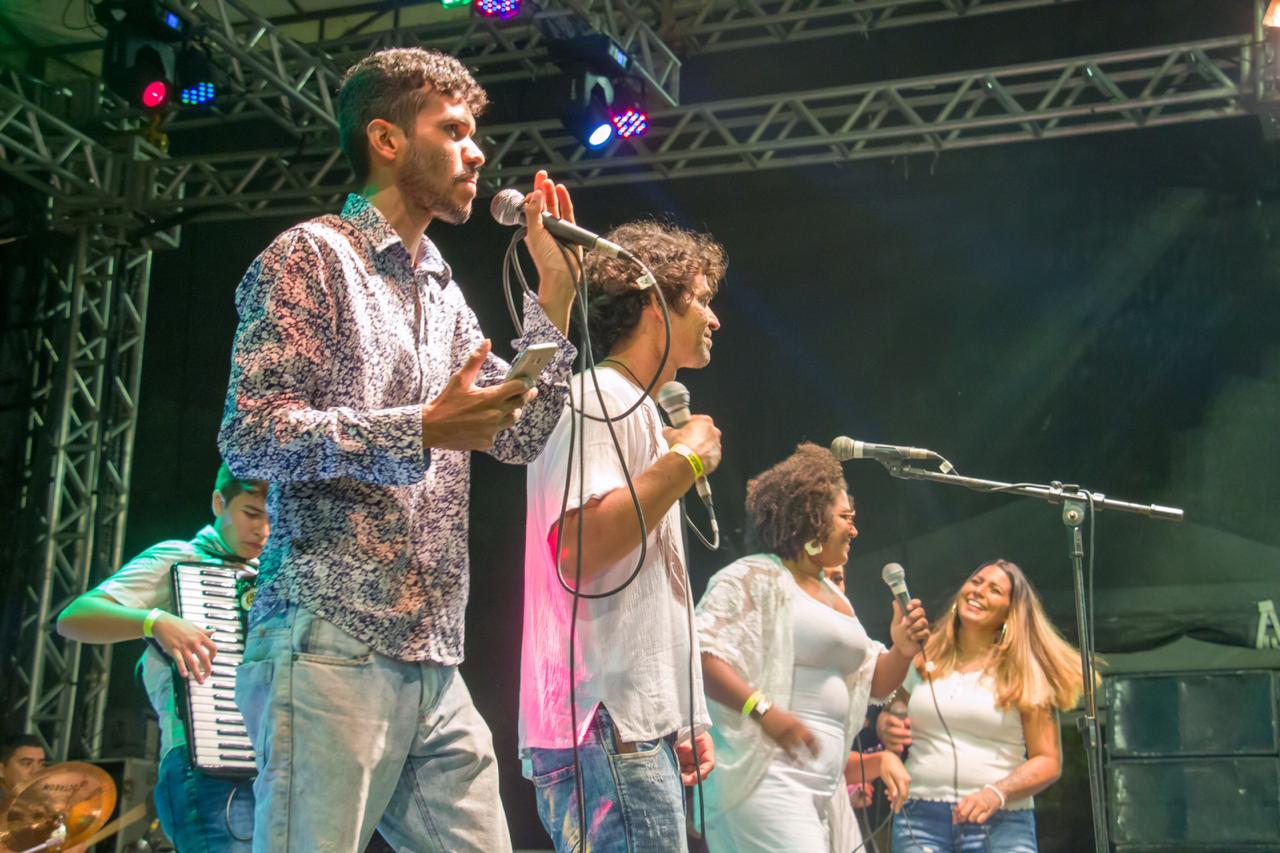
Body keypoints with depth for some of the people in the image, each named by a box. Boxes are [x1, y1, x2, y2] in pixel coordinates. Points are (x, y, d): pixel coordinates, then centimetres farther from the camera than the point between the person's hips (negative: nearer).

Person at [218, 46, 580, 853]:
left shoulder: (444, 293, 21)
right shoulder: (311, 256, -2)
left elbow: (522, 434, 16)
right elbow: (251, 433, -12)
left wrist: (554, 286, 13)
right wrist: (418, 431, -21)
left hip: (436, 667, 8)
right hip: (331, 648, -7)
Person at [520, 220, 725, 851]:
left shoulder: (638, 413, 22)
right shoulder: (597, 399, -7)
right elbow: (578, 550, -21)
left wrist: (686, 719, 20)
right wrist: (685, 460, -10)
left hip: (644, 728, 10)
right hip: (610, 728, -10)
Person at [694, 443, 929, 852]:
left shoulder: (835, 598, 22)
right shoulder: (755, 577, -6)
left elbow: (874, 682, 27)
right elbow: (700, 652, -19)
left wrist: (902, 649, 6)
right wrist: (764, 710, -28)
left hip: (825, 784, 10)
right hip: (765, 776, -9)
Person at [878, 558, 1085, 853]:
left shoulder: (1026, 673, 3)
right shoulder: (923, 659, 11)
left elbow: (1048, 761, -1)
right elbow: (889, 713, 24)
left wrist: (997, 793, -17)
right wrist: (887, 728, 0)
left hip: (1001, 822, -2)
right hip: (919, 817, 2)